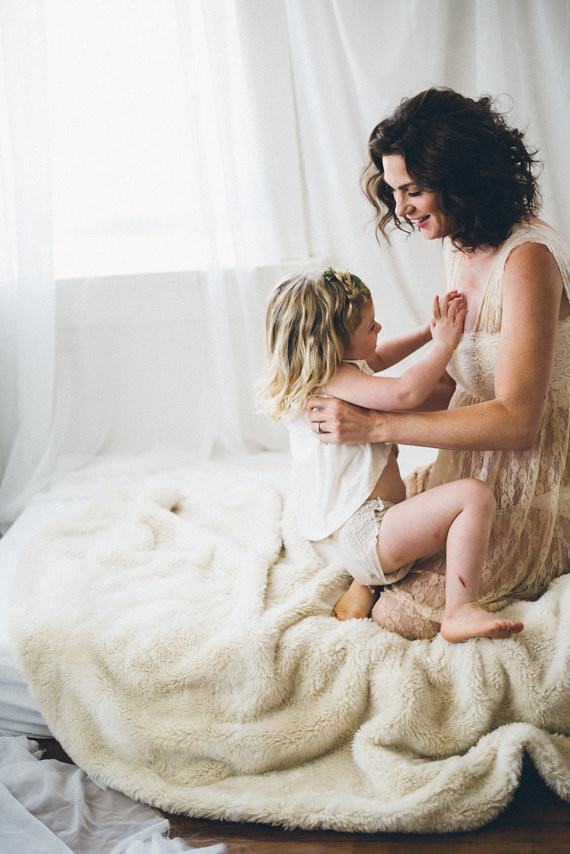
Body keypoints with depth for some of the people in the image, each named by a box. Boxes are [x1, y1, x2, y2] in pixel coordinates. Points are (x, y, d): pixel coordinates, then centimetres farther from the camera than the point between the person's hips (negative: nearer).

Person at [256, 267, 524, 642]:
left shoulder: (320, 373, 14)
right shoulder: (338, 380, -19)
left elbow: (378, 358, 33)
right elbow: (406, 392, -33)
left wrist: (429, 331, 22)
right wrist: (444, 344, -17)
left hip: (354, 534, 11)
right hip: (366, 535, -11)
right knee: (475, 494, -23)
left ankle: (365, 586, 27)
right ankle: (461, 609, -25)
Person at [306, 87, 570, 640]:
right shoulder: (459, 248, 5)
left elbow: (517, 421, -29)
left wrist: (375, 426, -28)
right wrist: (359, 408, 0)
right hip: (473, 469, 8)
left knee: (402, 616, -15)